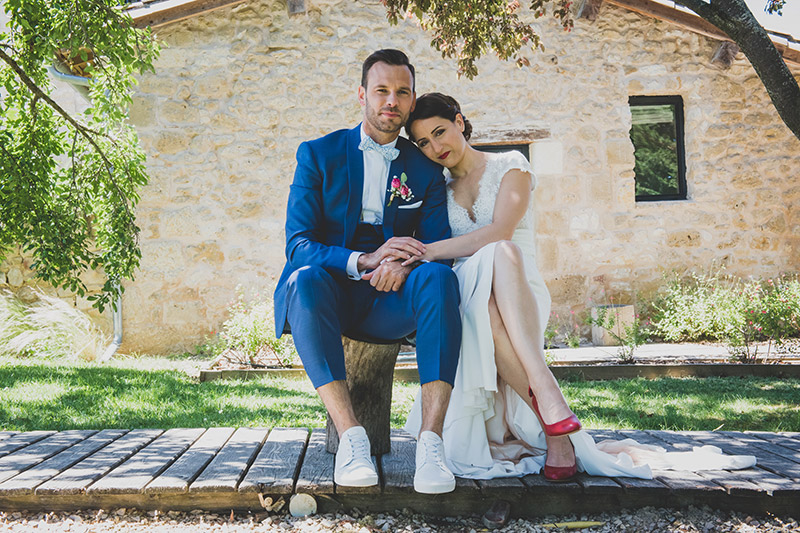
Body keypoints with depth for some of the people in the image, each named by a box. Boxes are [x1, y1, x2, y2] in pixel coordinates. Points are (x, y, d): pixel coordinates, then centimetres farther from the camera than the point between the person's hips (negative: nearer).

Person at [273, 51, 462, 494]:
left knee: (439, 276, -31)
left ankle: (430, 441, -38)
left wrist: (405, 264, -25)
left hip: (388, 305, 1)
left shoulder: (426, 170, 11)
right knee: (305, 277, -36)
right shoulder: (318, 154, 5)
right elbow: (297, 245, -6)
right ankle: (349, 436, -38)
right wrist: (363, 260, -26)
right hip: (330, 294, -1)